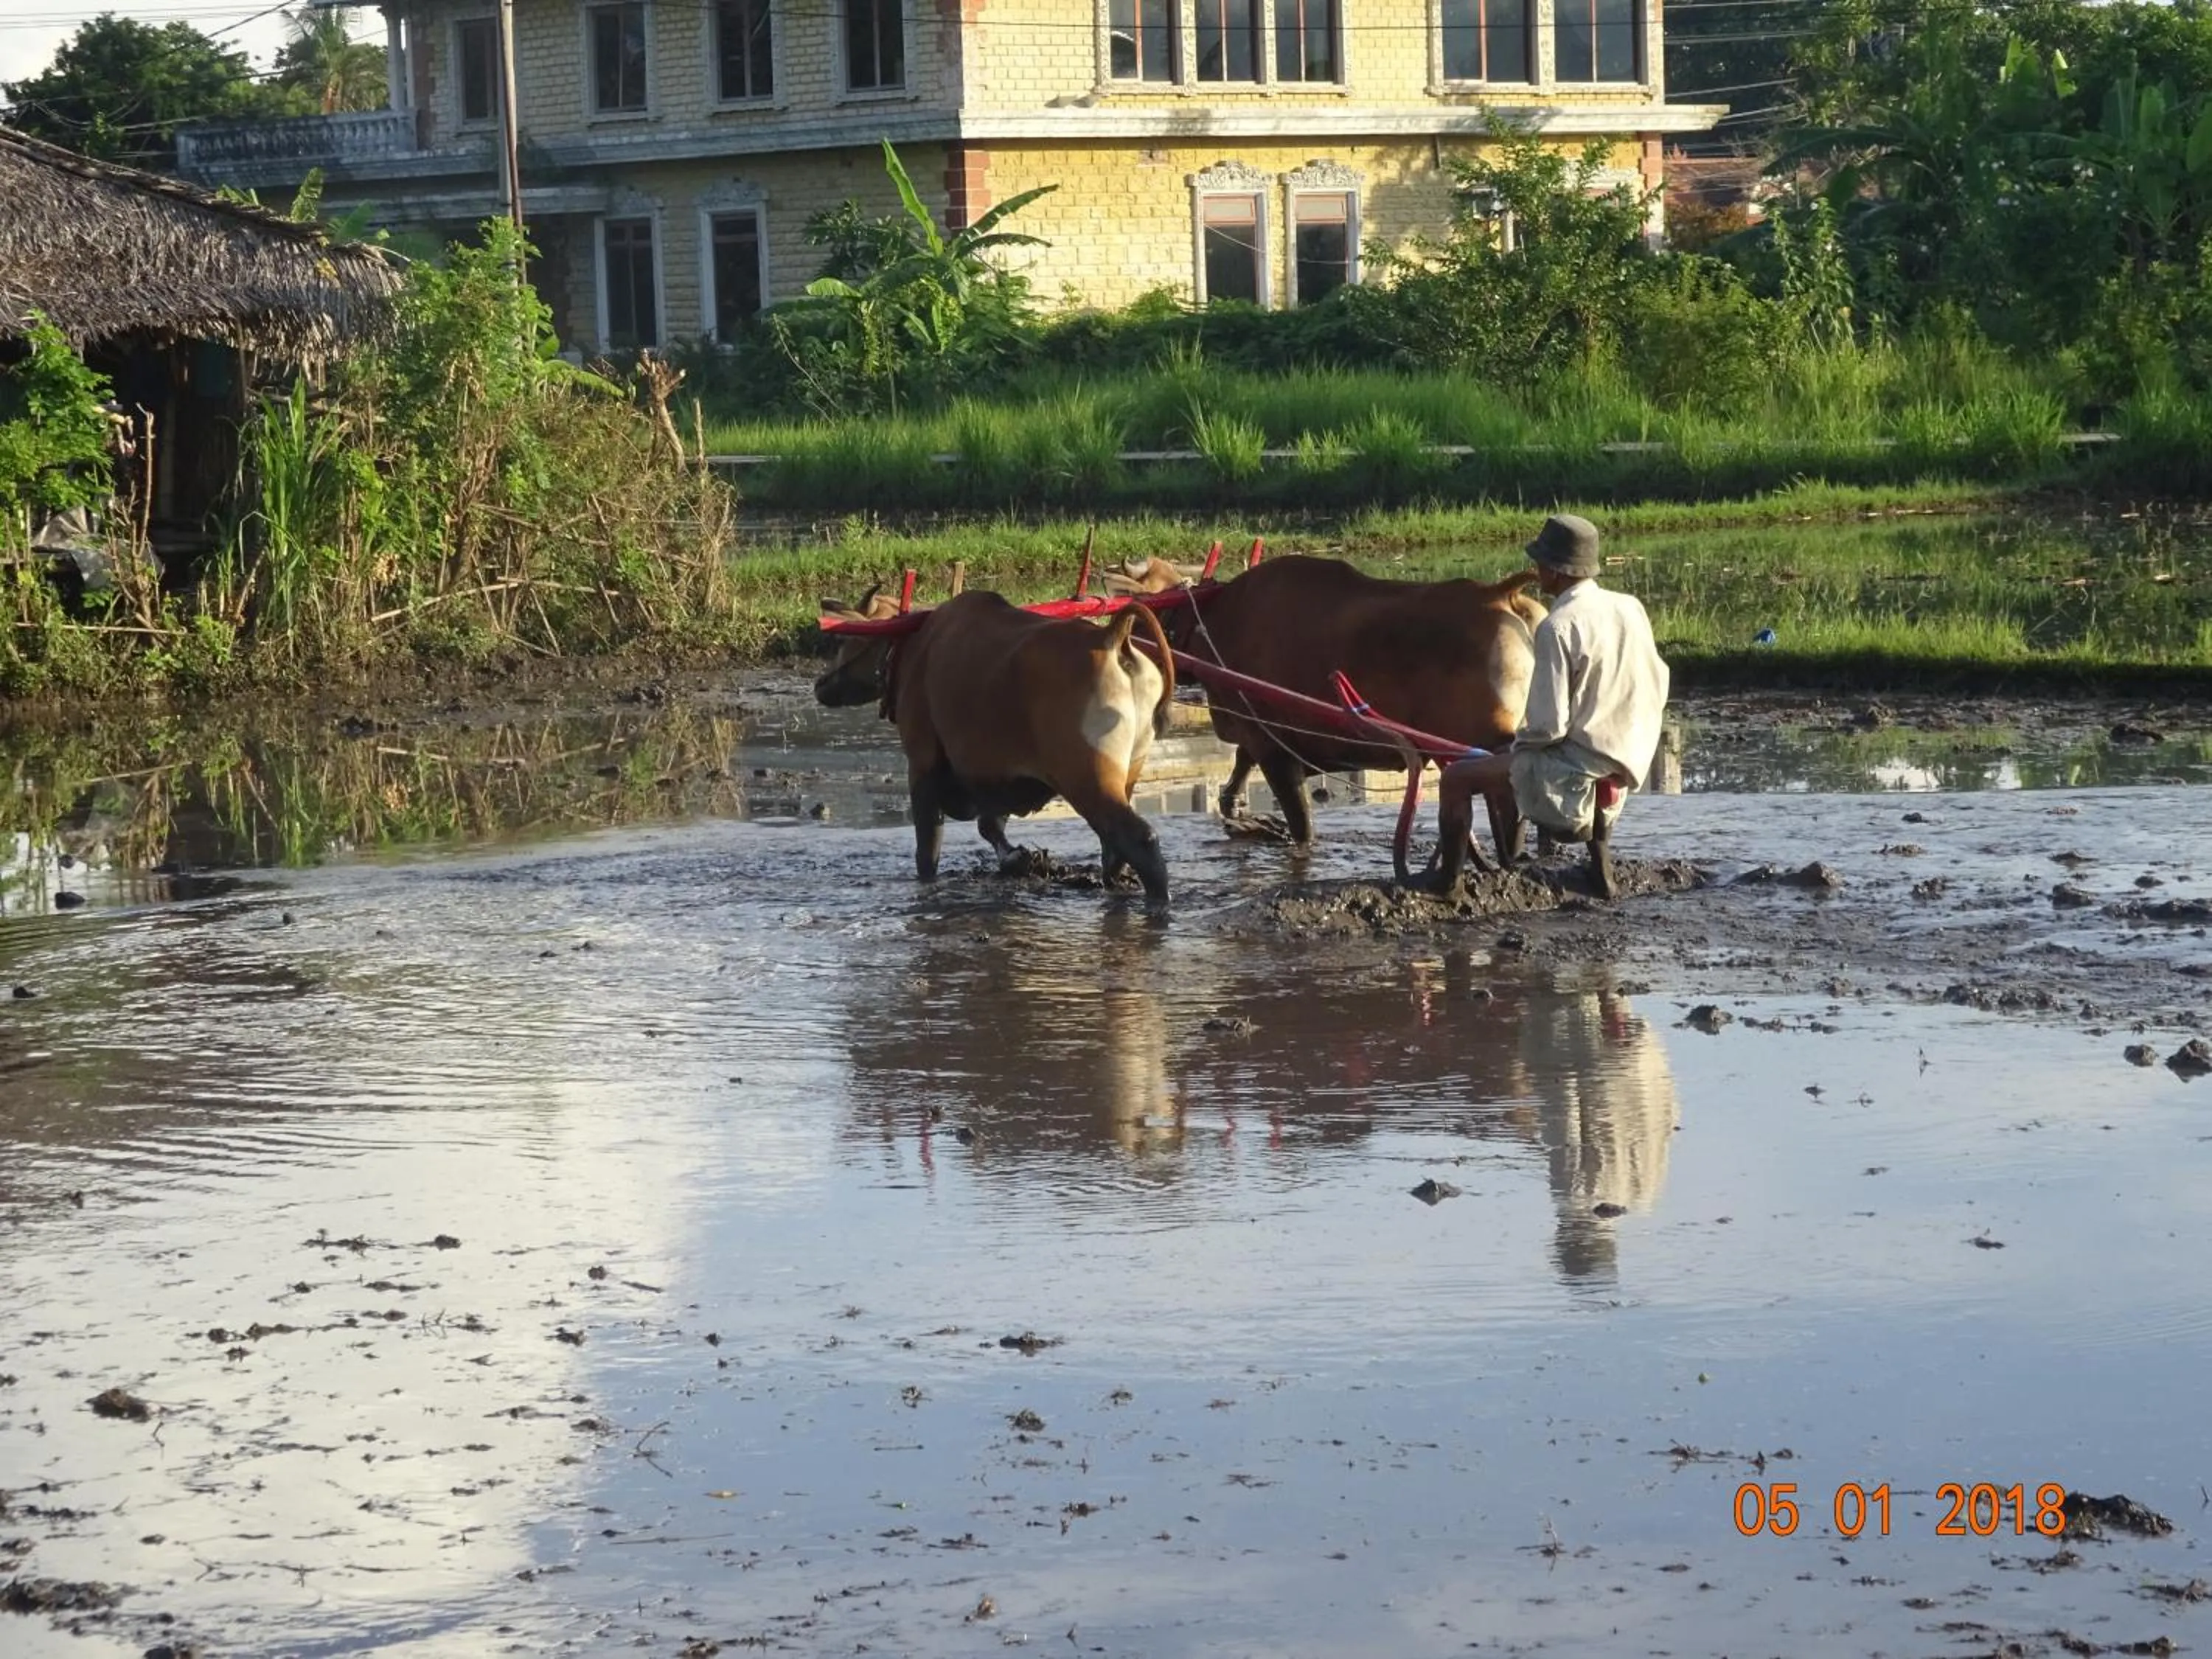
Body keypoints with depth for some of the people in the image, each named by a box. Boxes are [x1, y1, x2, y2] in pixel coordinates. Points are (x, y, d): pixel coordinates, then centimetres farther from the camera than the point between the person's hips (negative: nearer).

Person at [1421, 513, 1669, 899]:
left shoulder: (1558, 628, -20)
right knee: (1501, 763, 30)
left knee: (1458, 777, 6)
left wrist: (1519, 739, -1)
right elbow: (1658, 686, 12)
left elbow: (1548, 726, -21)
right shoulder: (1630, 609, 2)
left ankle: (1445, 881, 16)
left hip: (1574, 775, -8)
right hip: (1625, 765, 8)